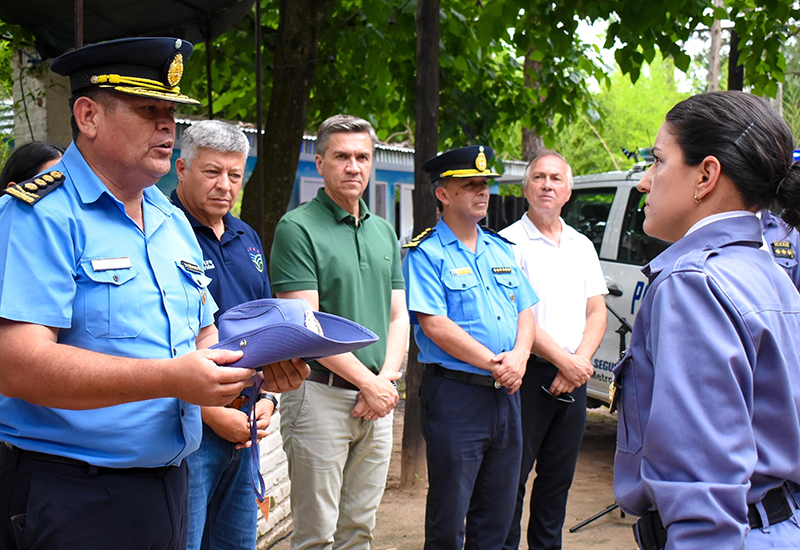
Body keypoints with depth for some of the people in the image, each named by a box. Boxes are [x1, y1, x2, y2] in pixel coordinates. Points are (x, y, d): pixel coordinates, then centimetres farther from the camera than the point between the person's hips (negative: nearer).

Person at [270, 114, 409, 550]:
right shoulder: (297, 228, -8)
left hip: (377, 399, 6)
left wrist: (386, 378, -4)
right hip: (321, 394, -6)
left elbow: (398, 317, 14)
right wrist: (368, 381, -12)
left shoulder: (384, 232, 14)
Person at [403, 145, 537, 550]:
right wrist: (495, 364, -17)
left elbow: (526, 312, 13)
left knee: (497, 514, 13)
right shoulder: (426, 254, -6)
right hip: (455, 392, -6)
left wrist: (518, 357, -7)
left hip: (505, 394, 7)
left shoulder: (501, 250, 15)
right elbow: (434, 325, -16)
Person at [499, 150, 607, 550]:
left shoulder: (582, 246, 15)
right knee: (513, 475, -2)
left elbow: (597, 311, 10)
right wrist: (564, 360, -15)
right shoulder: (510, 242, -4)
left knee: (559, 478, 12)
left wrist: (581, 360, -7)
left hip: (574, 380, 6)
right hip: (528, 374, -6)